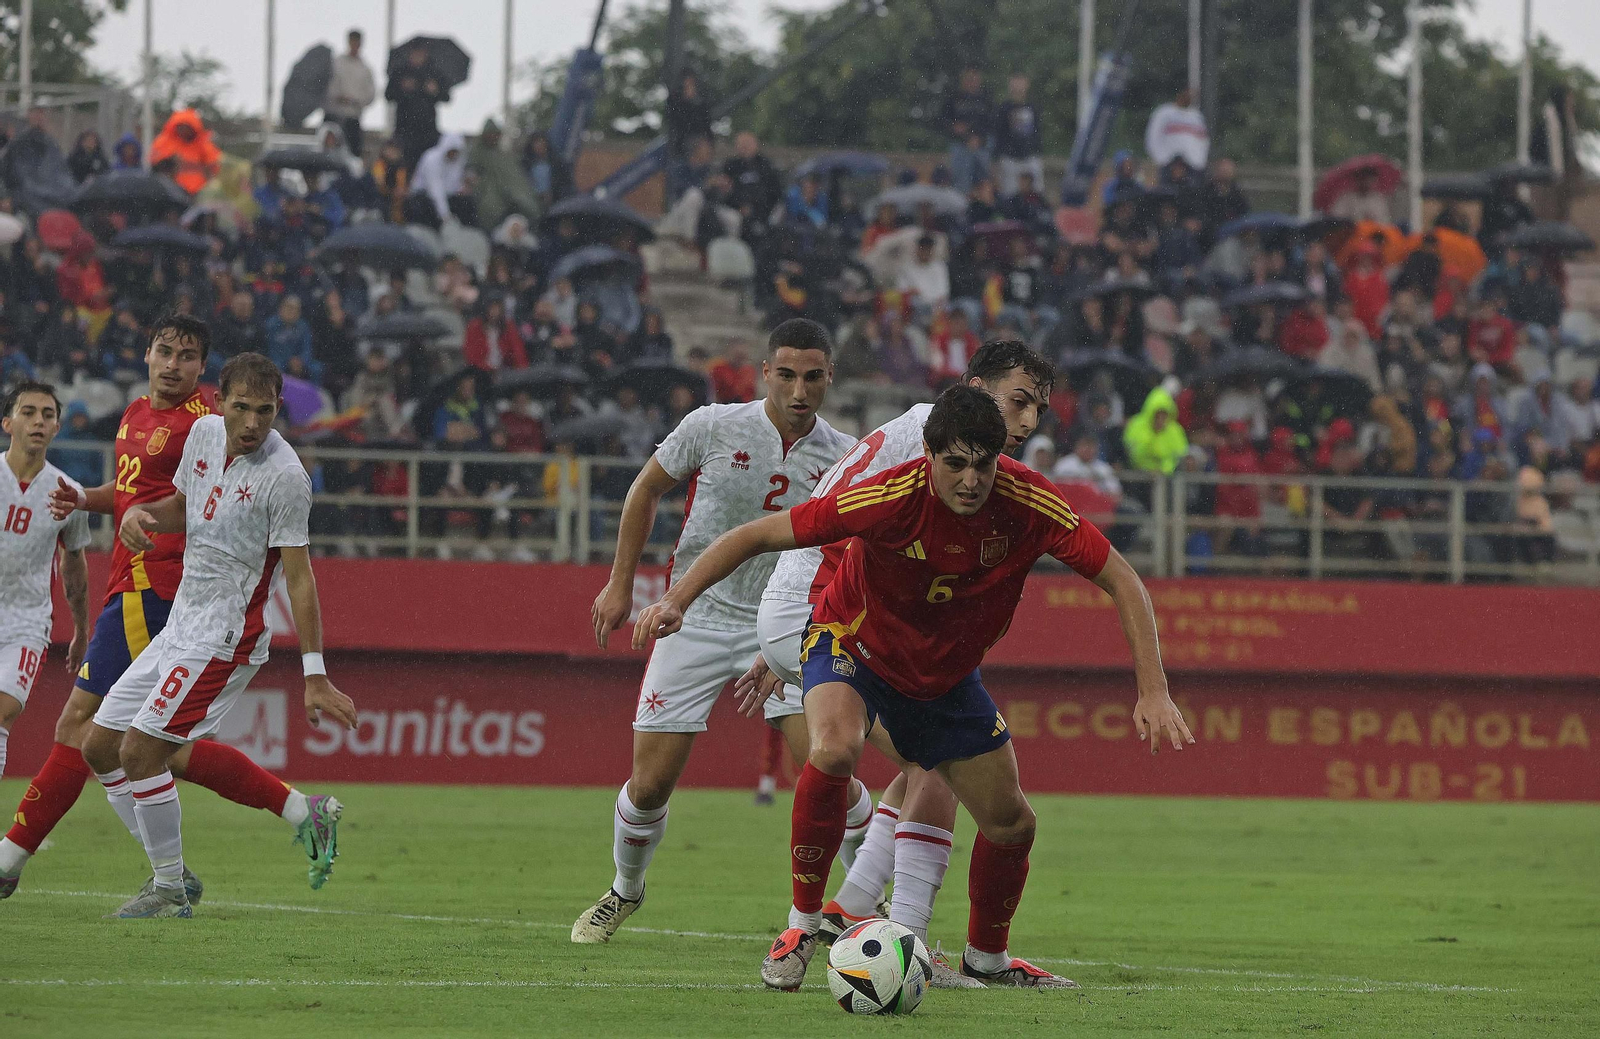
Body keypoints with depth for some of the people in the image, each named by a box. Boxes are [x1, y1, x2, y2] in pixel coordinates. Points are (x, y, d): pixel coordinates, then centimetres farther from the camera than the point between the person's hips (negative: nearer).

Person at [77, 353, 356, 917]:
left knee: (139, 751, -16)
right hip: (180, 627, 9)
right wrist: (141, 514, -1)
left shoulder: (284, 476, -18)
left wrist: (315, 676, -22)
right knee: (99, 747, 10)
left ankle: (170, 891, -3)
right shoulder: (204, 432, 4)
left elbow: (299, 578, -18)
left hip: (225, 637, -9)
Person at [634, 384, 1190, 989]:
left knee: (1011, 825, 5)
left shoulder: (1027, 503, -25)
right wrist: (678, 599, -40)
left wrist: (1153, 691, -25)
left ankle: (986, 956, 34)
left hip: (947, 677, 4)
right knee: (835, 747, -36)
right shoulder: (892, 498, -34)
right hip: (851, 645, -4)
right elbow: (758, 536, -28)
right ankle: (802, 922, -18)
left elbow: (1121, 581, -17)